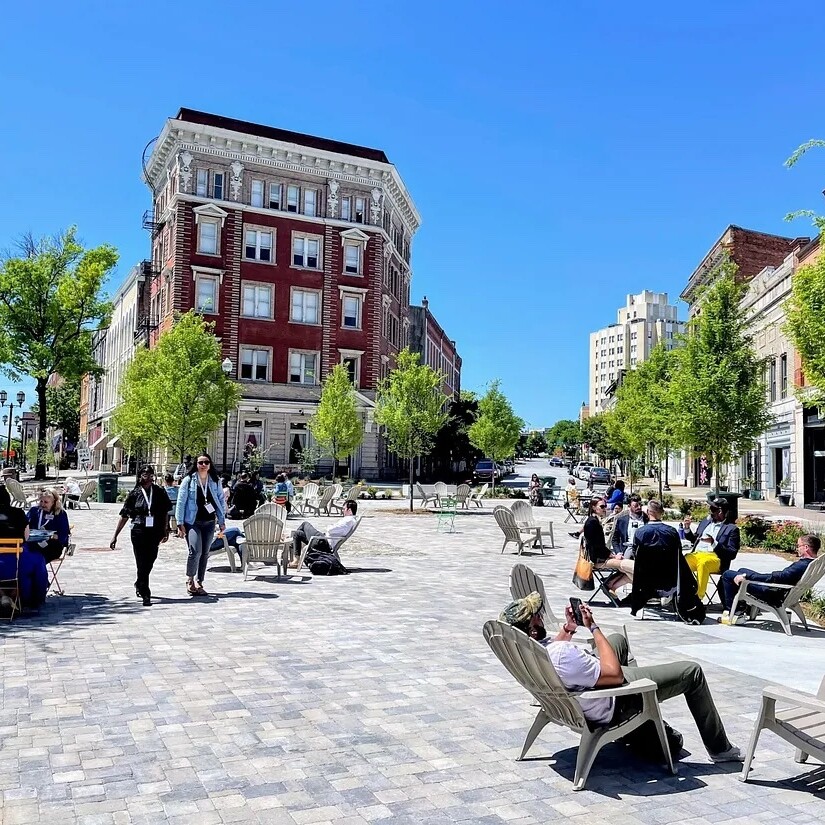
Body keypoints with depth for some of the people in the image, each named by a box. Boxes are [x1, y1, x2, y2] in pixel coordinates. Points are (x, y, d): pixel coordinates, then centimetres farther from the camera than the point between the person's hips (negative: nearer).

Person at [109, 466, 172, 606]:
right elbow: (124, 516, 3)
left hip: (155, 532, 2)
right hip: (139, 531, -2)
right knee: (142, 564, -2)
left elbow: (165, 513, 11)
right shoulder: (135, 494, 0)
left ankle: (139, 584, 39)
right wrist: (115, 536, 2)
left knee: (149, 562, 12)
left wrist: (165, 531, 7)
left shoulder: (160, 492, 4)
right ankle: (145, 595, 4)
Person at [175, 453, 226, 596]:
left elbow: (221, 500, 12)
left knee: (205, 554, 8)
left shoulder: (215, 481, 8)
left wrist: (222, 521, 7)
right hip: (192, 522, -4)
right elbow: (181, 502, -3)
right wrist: (180, 524, -8)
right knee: (195, 551, -17)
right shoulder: (189, 480, -3)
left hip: (209, 522, 4)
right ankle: (190, 581, 2)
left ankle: (199, 583, 19)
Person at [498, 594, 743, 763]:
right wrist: (593, 627, -25)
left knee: (618, 639, 34)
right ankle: (720, 748, 24)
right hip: (612, 703, -8)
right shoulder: (563, 656, -41)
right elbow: (614, 674, -30)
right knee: (692, 672, 4)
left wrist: (567, 627, -4)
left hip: (586, 683, 9)